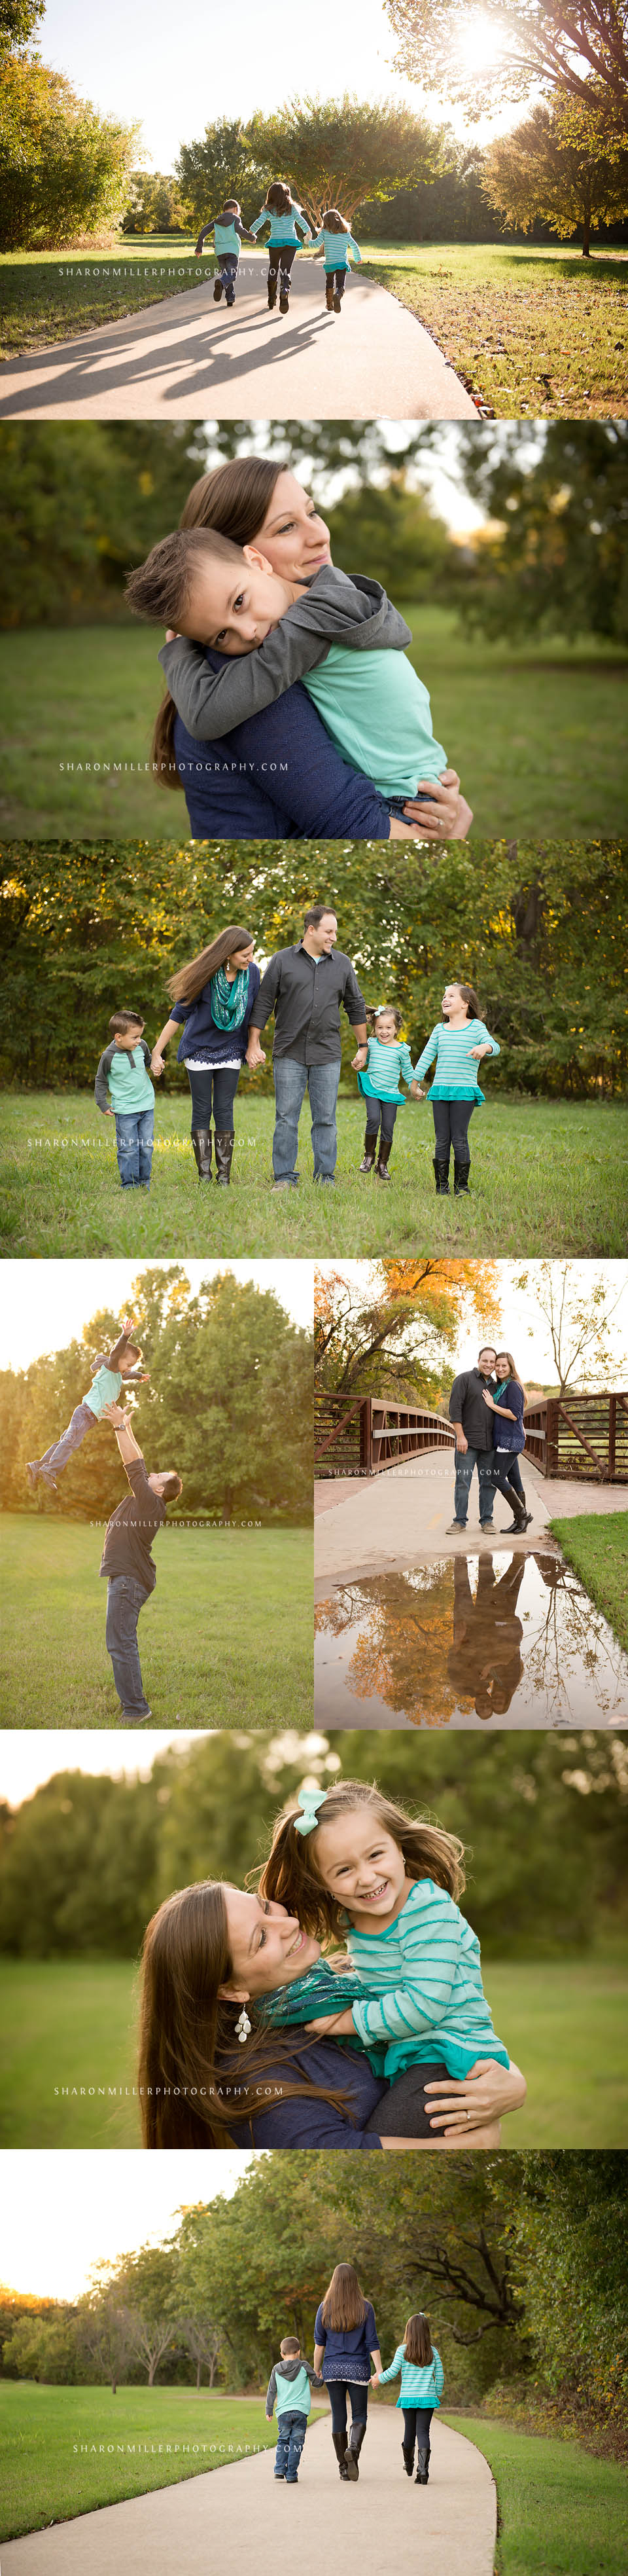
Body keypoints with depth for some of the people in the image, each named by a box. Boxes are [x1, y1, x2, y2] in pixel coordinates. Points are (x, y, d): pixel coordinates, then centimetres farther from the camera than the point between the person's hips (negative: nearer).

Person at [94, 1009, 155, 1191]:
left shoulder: (141, 1046, -3)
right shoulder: (109, 1056, -14)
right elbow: (101, 1081, 1)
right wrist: (103, 1105, -1)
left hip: (147, 1106, 4)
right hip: (124, 1111, -4)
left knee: (146, 1147, 7)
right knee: (129, 1149, -5)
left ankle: (144, 1182, 19)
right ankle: (129, 1185, 3)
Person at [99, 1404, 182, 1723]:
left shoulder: (151, 1503, -14)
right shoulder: (142, 1500, 12)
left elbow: (134, 1465, -16)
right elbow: (135, 1465, 19)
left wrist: (120, 1427, -14)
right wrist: (125, 1427, 18)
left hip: (129, 1580, -11)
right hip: (125, 1577, 11)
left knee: (121, 1645, -11)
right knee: (123, 1644, 16)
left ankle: (135, 1709, -10)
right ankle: (130, 1702, 22)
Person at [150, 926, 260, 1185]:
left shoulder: (252, 972, -7)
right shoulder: (206, 975, -17)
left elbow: (254, 1012, 8)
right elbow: (179, 1014, -12)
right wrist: (156, 1053, -11)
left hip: (230, 1052, 2)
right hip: (199, 1049, -2)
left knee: (224, 1111, 0)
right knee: (202, 1111, -1)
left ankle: (224, 1176, 1)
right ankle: (204, 1176, 0)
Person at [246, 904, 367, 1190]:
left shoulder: (342, 964, 9)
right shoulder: (282, 961, 2)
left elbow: (355, 1007, 17)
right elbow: (263, 1005, 4)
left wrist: (363, 1046, 17)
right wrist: (253, 1045, 0)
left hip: (327, 1055, 2)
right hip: (289, 1055, -2)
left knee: (326, 1120, 2)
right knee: (286, 1118, -1)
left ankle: (325, 1179, 8)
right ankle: (285, 1178, 4)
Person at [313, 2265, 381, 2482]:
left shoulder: (325, 2308, -1)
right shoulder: (365, 2308, -4)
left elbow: (319, 2343, 2)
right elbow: (372, 2342, -7)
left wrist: (316, 2370, 10)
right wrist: (379, 2371, -6)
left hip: (333, 2368, 1)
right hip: (358, 2370, -1)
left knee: (338, 2417, 7)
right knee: (359, 2415, 9)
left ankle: (344, 2469, 8)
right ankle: (354, 2449, -21)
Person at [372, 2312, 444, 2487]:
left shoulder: (403, 2351, -4)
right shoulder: (433, 2352, 2)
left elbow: (393, 2372, -9)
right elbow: (440, 2376, 5)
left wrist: (379, 2379, 9)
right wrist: (438, 2394, 20)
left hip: (408, 2398, 0)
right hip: (427, 2398, 0)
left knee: (410, 2431, 16)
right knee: (423, 2432, -2)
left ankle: (408, 2465, 37)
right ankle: (423, 2470, -18)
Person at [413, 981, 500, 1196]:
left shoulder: (475, 1026, 3)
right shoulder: (440, 1029, 14)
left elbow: (494, 1045, -10)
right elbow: (426, 1057, 18)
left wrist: (484, 1047, -33)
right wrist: (415, 1082, 17)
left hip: (464, 1091, -4)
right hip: (440, 1090, 4)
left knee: (459, 1139, -5)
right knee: (441, 1140, 3)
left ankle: (461, 1186, 3)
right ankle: (442, 1186, 9)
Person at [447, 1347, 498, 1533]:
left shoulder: (495, 1386, 15)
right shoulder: (465, 1379, -2)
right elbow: (455, 1408, -9)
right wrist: (460, 1436, -15)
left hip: (489, 1444, 5)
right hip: (468, 1441, -5)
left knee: (488, 1483, 5)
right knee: (463, 1481, -2)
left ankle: (486, 1520, 12)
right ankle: (460, 1521, 4)